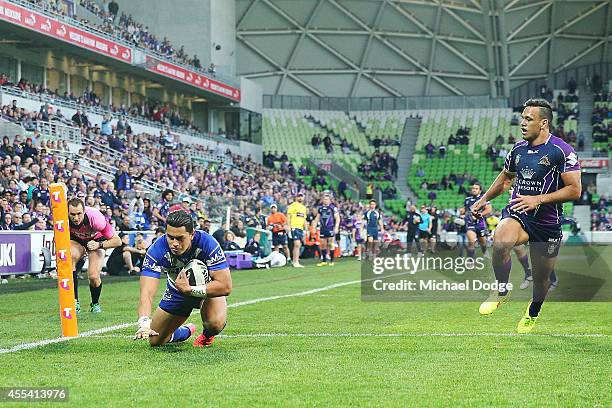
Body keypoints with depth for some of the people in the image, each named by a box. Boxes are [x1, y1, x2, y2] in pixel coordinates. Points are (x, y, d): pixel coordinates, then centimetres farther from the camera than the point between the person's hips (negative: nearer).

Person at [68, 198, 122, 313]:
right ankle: (74, 302, -23)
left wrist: (99, 245, -41)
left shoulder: (96, 218, -38)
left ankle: (95, 304, 16)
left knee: (94, 276, -18)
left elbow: (117, 241, -30)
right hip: (76, 240, 2)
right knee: (69, 257, -32)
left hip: (97, 240, -2)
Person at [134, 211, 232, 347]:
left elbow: (225, 286, -34)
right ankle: (187, 331, 38)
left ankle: (207, 335, 7)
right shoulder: (157, 250, -32)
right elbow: (147, 292, -39)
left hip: (208, 288, -2)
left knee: (215, 324, -32)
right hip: (177, 291, 3)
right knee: (155, 341, 4)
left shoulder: (207, 244, -36)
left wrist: (189, 290, -41)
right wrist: (144, 324, -57)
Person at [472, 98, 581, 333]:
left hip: (548, 222, -3)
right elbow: (505, 177, 26)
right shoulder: (518, 149, 6)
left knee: (541, 278, 9)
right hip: (517, 214, 3)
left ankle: (533, 313, 42)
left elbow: (574, 190, -15)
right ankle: (502, 290, -8)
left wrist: (538, 199, -21)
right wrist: (484, 199, 19)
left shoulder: (562, 151, -11)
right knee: (500, 242, -32)